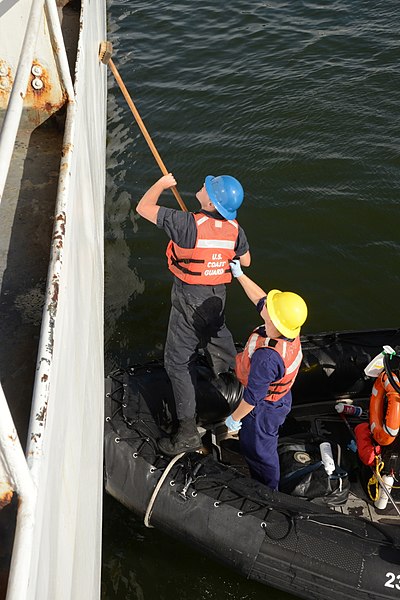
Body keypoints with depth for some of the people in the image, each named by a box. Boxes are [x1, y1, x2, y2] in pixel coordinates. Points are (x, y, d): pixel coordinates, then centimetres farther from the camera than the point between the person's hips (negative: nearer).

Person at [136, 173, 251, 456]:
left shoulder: (189, 225, -25)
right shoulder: (234, 228, -6)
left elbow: (144, 208, -16)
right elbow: (245, 261, 11)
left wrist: (163, 183, 0)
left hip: (189, 299, -6)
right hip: (217, 295, 6)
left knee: (179, 362, 2)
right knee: (218, 340, 31)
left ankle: (188, 432, 6)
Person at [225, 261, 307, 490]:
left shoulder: (267, 357, -45)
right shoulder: (291, 328, -21)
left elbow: (252, 397, -30)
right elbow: (260, 299, -3)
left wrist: (235, 418, -13)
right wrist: (239, 274, 3)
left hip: (264, 409, -8)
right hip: (281, 399, 8)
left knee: (258, 450, 19)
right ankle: (265, 484, 59)